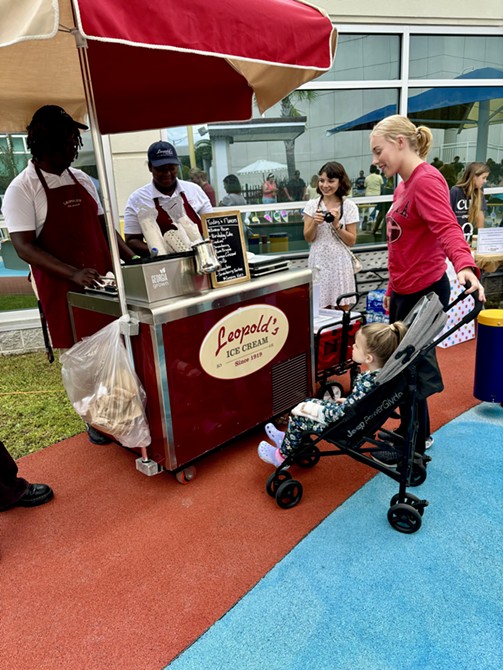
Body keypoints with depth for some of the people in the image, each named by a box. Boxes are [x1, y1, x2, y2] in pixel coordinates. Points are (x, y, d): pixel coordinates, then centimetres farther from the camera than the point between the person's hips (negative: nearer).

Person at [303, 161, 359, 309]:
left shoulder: (349, 206, -1)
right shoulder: (312, 205, 3)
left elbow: (351, 241, -1)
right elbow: (308, 238, 3)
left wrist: (337, 224, -14)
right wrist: (315, 223, -15)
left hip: (340, 263, -1)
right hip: (318, 262, 1)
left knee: (342, 307, 4)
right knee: (321, 309, 5)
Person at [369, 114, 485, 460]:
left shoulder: (426, 179, -15)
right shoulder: (404, 185, 14)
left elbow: (447, 227, -32)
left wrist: (464, 265, -50)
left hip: (424, 292, -10)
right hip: (405, 292, 10)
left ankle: (414, 445, 20)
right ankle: (416, 433, 35)